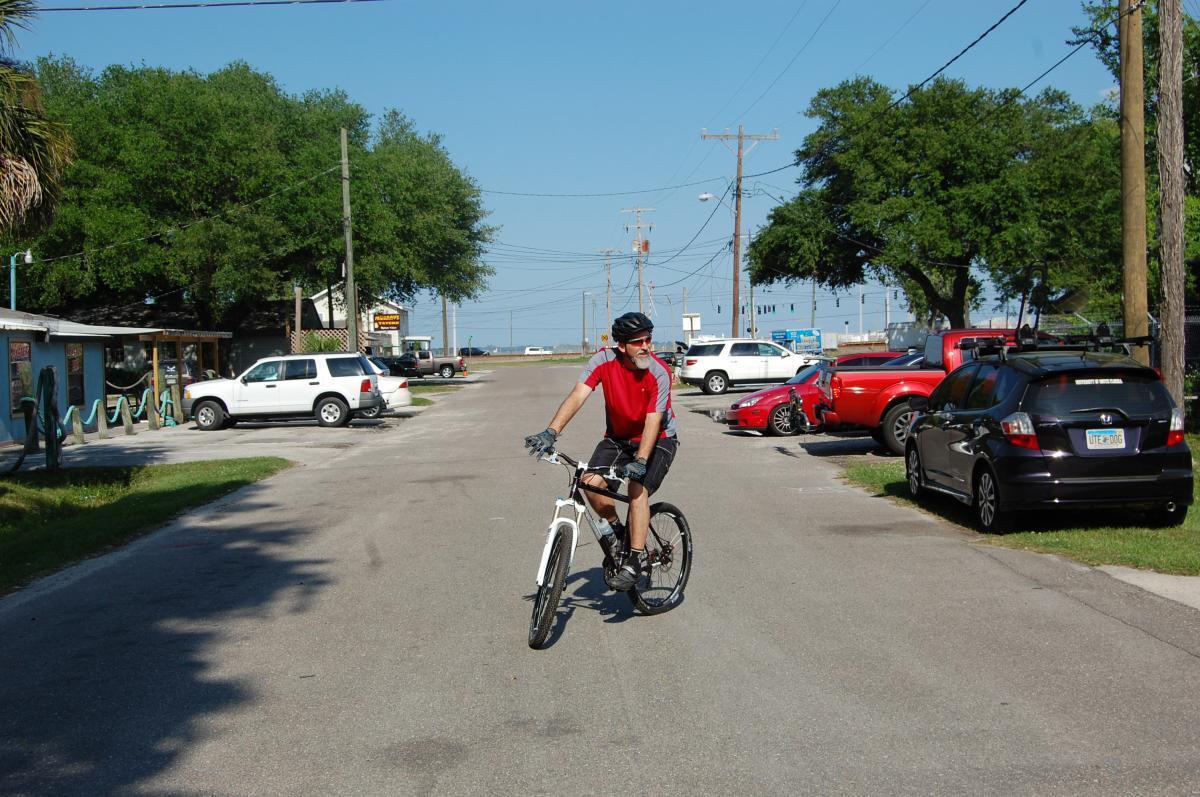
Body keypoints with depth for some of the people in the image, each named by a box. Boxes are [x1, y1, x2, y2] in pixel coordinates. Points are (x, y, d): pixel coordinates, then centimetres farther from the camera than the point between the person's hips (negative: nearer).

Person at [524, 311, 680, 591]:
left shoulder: (659, 373, -24)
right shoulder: (604, 360, -18)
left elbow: (653, 421, -29)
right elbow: (577, 396, -26)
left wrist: (640, 461, -43)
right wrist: (551, 432, -39)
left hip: (658, 439, -3)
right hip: (618, 436, 3)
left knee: (638, 489, -26)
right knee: (592, 482, -20)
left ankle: (635, 559, -16)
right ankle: (613, 528, 7)